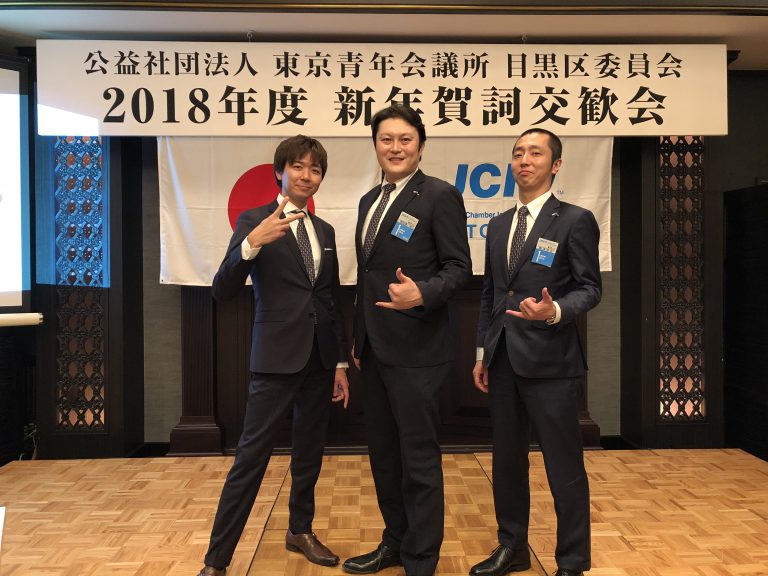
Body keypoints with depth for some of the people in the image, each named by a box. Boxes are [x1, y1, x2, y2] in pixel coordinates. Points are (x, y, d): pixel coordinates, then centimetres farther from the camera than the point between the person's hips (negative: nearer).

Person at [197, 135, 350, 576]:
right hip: (277, 357, -5)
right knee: (251, 456, -4)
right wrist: (251, 243, -30)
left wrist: (340, 362, 13)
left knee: (310, 453, 16)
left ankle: (301, 530, 34)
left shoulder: (325, 230, 12)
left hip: (320, 357, 6)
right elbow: (223, 290, -14)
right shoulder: (254, 220, -4)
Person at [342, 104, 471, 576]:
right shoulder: (370, 200, 15)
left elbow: (459, 268, -11)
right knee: (384, 454, 17)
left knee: (419, 459, 2)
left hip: (416, 349, -8)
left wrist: (422, 293, -31)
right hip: (375, 350, 8)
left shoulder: (440, 195, -8)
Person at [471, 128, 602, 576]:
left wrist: (555, 311, -27)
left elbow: (590, 287, -7)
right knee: (507, 459, 15)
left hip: (550, 359, -6)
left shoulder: (575, 220, -3)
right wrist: (483, 352, 13)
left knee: (564, 466, 2)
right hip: (504, 360, 6)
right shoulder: (499, 226, 15)